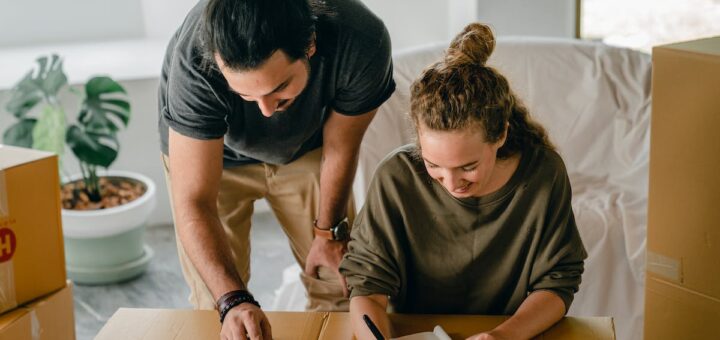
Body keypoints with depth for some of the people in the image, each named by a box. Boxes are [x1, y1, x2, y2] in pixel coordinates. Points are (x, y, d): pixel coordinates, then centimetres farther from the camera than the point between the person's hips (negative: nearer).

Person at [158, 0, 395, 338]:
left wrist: (328, 233, -3)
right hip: (206, 150, -1)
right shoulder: (194, 63, -41)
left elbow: (340, 147, -17)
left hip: (304, 147, 2)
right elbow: (193, 203, -38)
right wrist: (233, 300, -51)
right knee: (215, 303, -5)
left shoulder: (362, 43, -36)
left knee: (339, 284, 3)